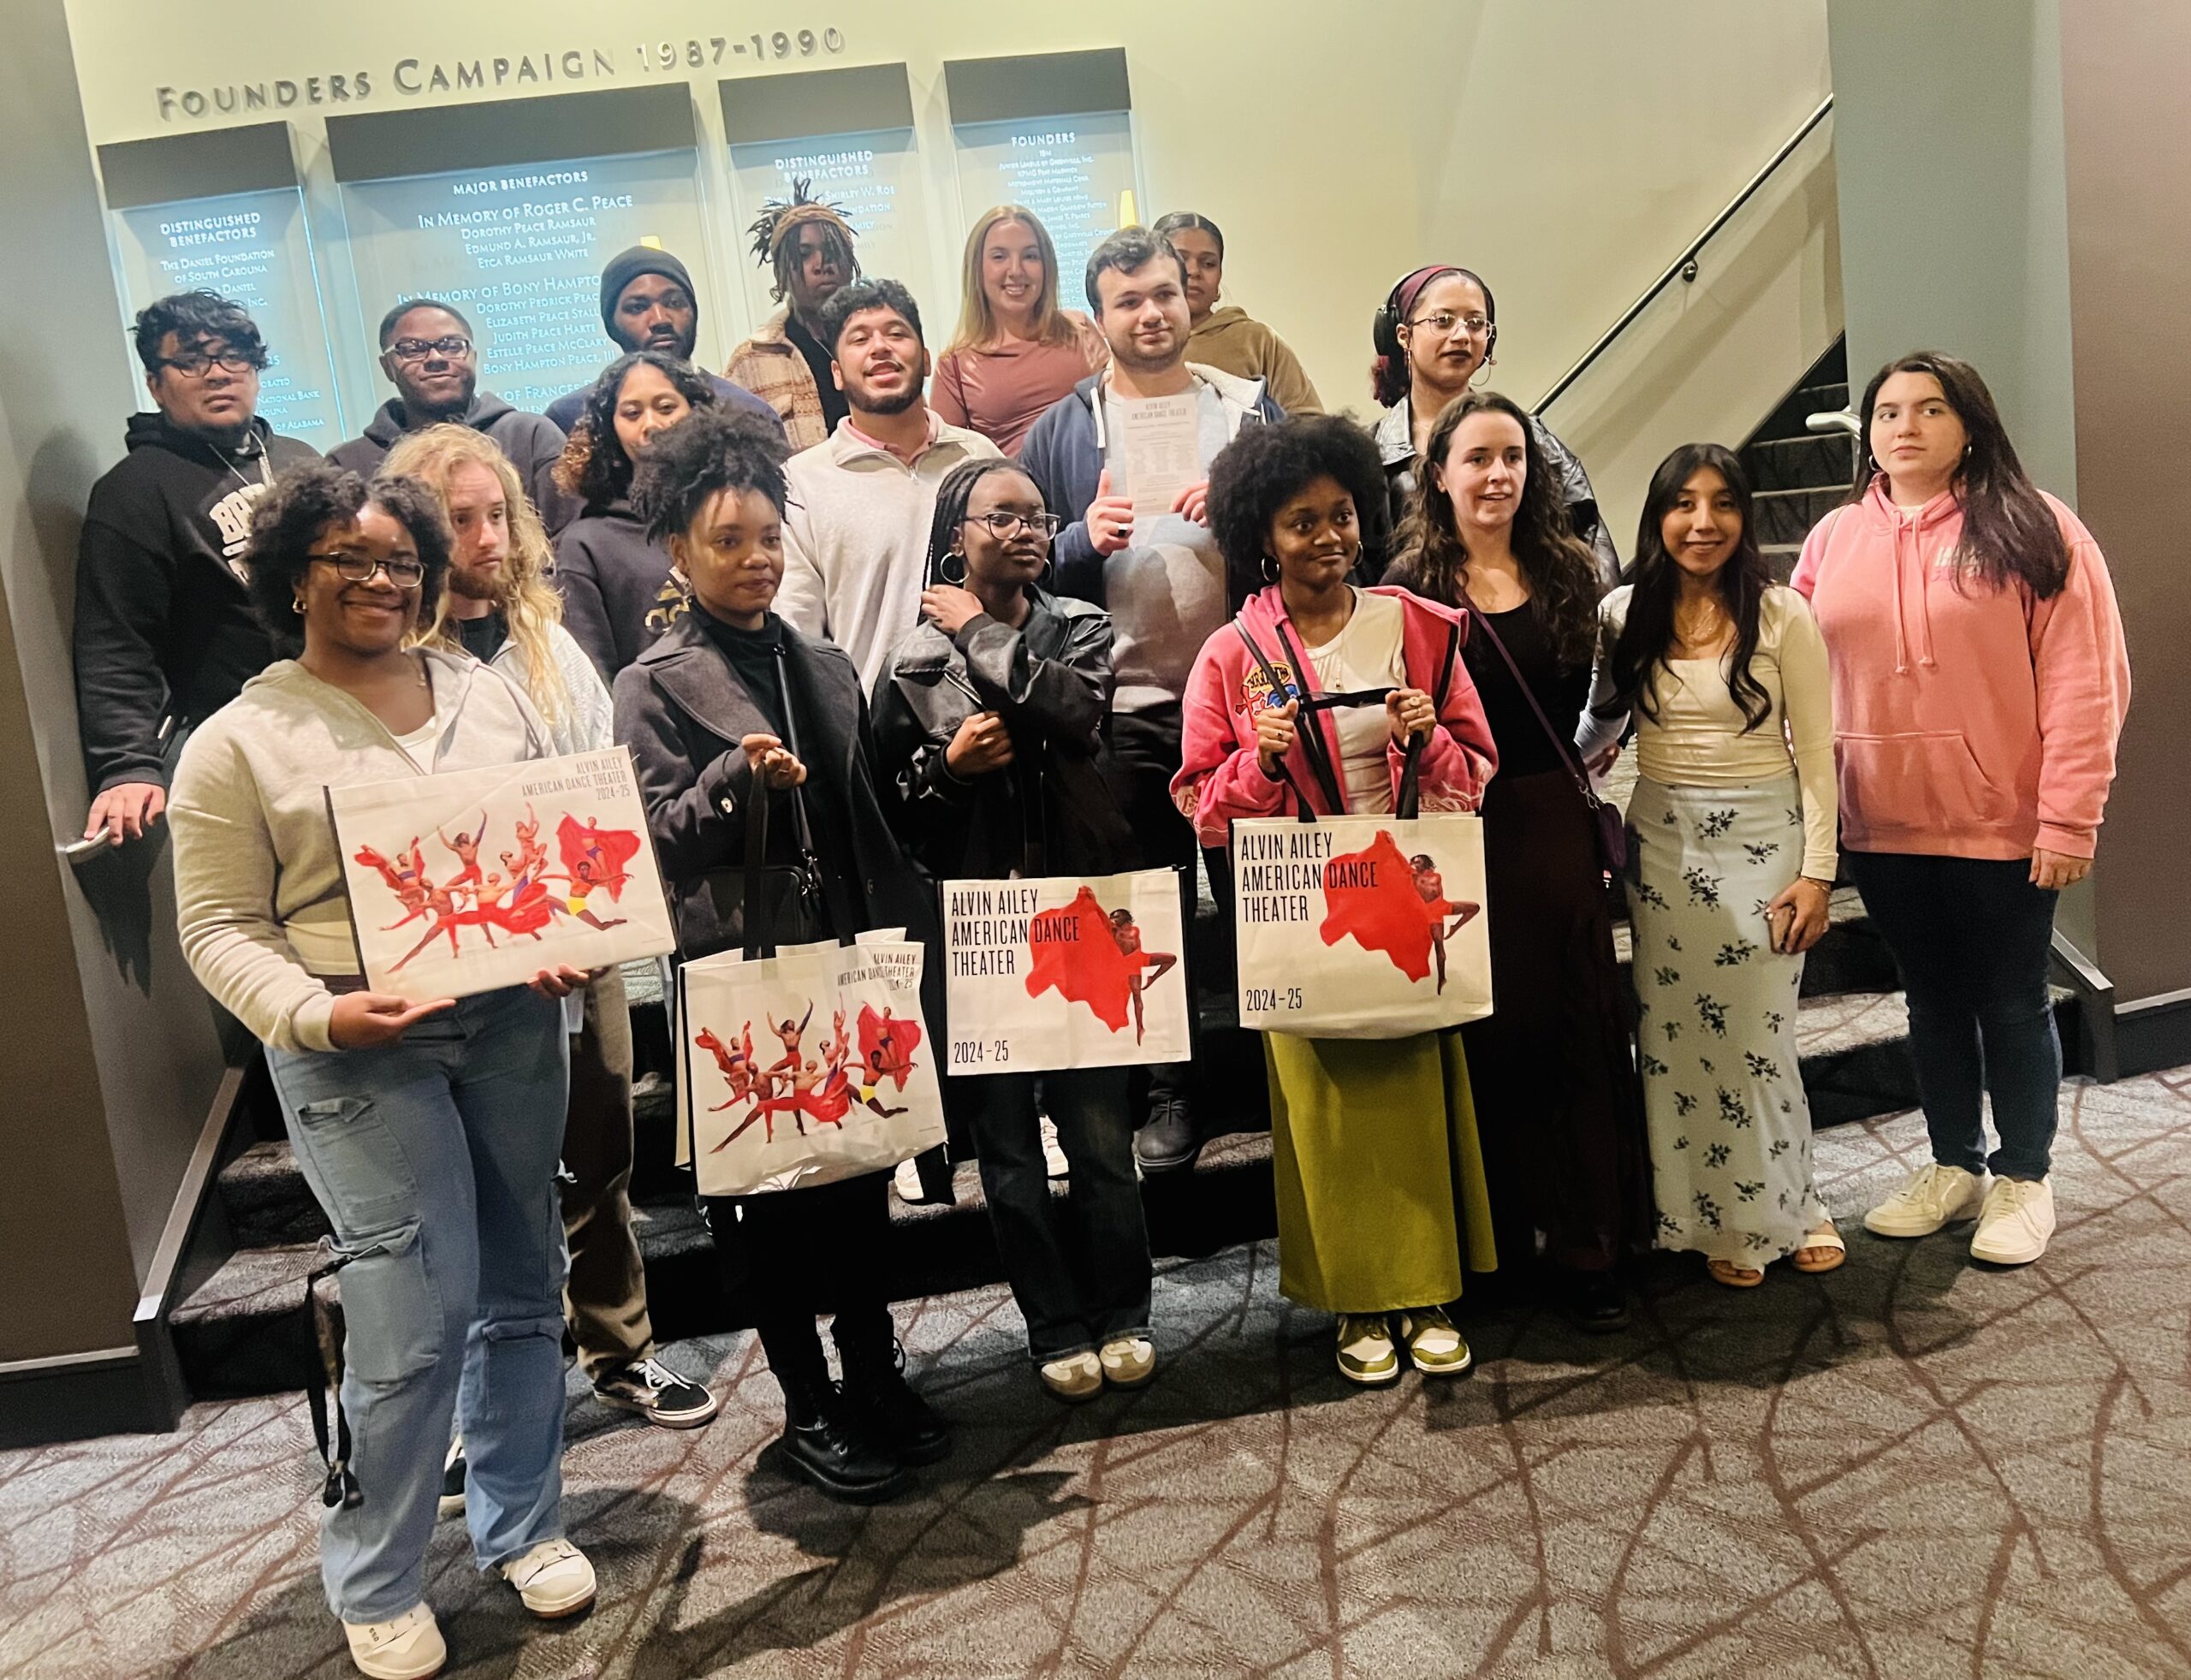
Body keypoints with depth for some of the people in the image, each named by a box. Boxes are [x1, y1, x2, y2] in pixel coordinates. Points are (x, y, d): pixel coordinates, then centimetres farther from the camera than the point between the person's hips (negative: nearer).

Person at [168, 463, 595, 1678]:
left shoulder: (489, 694, 9)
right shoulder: (239, 742, -2)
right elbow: (221, 927, -3)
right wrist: (313, 1015, -19)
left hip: (513, 1023, 4)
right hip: (362, 1053, -4)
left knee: (524, 1284, 12)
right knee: (418, 1309, -5)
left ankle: (522, 1526, 33)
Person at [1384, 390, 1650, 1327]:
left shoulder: (1568, 573, 9)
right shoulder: (1413, 587, -1)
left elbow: (1593, 698, 15)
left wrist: (1579, 770, 3)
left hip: (1557, 825, 3)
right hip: (1463, 835, -3)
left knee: (1579, 1032, 4)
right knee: (1488, 1038, 5)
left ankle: (1589, 1248, 15)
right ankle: (1496, 1235, 20)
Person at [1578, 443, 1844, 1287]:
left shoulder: (1782, 614, -6)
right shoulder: (1624, 615, 1)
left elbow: (1815, 748, -4)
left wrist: (1817, 870, -8)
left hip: (1764, 837, -2)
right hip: (1662, 839, 3)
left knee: (1755, 1031, 2)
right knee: (1675, 1032, 4)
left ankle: (1785, 1209, 24)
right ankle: (1720, 1222, 20)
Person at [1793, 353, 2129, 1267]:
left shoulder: (2032, 530, -6)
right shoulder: (1834, 539, 6)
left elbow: (2083, 681, -10)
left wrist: (2068, 817, -14)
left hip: (2003, 823, -3)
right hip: (1884, 827, 4)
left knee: (2011, 1003, 10)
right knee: (1933, 999, 17)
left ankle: (2022, 1179, 27)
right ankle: (1954, 1165, 33)